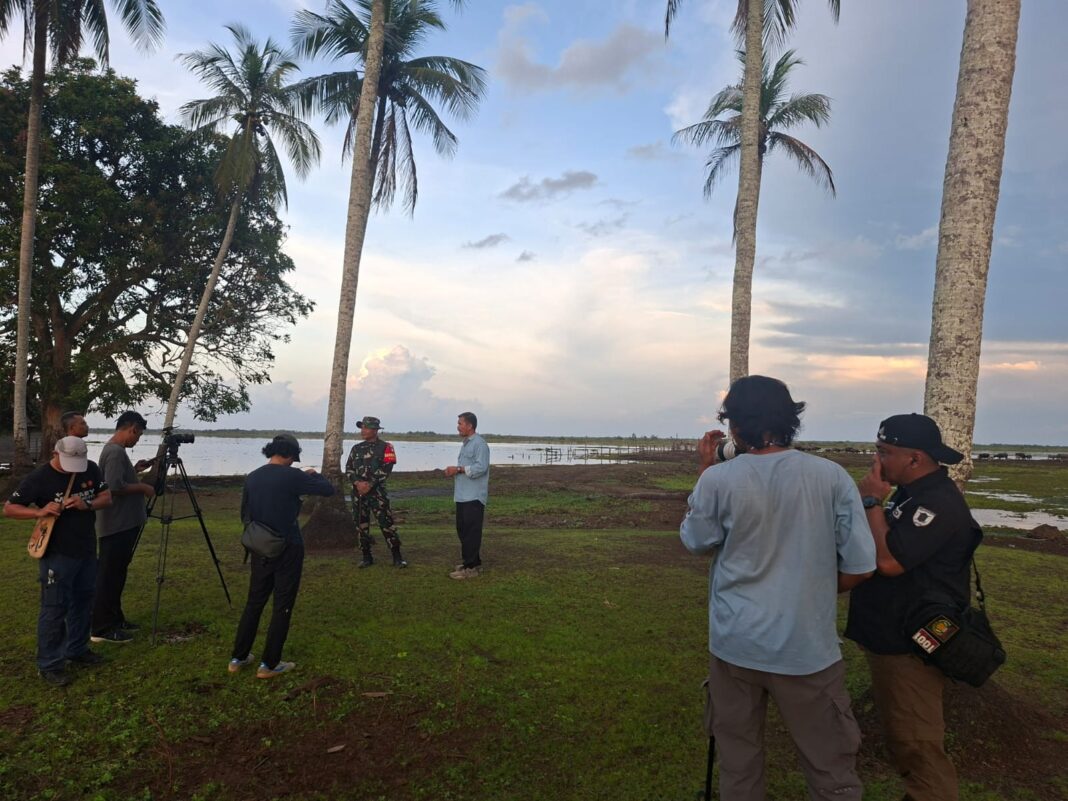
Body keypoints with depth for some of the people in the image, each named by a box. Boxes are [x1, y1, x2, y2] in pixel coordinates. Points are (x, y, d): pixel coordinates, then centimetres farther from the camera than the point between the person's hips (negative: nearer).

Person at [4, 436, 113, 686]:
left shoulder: (91, 469, -2)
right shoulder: (39, 478, -13)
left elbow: (107, 498, 1)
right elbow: (9, 509, -10)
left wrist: (87, 504, -20)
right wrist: (39, 512, -27)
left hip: (87, 551, 5)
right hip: (57, 555, -5)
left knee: (83, 601, 17)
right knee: (55, 608, 0)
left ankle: (77, 649, 33)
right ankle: (49, 665, 11)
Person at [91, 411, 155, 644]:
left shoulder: (113, 449, 13)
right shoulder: (116, 451, -19)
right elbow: (114, 487, -27)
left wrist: (135, 470, 14)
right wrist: (142, 487, -15)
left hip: (121, 524, 11)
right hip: (116, 526, -11)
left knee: (116, 574, 17)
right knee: (109, 576, -4)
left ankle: (114, 620, 26)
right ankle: (101, 628, 3)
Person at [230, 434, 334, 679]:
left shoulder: (252, 477, 3)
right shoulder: (291, 476, -16)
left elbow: (244, 515, 11)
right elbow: (328, 489, -10)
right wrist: (312, 474, 8)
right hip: (287, 550, -6)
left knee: (254, 602, 19)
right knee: (282, 606, 6)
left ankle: (238, 658, 27)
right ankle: (269, 665, 12)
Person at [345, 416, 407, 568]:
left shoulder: (385, 447, -3)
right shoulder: (356, 448, 12)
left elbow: (386, 469, -11)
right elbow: (348, 469, 7)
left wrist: (370, 484, -17)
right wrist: (358, 482, -12)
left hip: (377, 491, -5)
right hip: (358, 492, 5)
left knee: (386, 523, -8)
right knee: (361, 525, 8)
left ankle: (397, 557, -2)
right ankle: (367, 557, 18)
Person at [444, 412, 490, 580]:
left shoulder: (479, 444, -12)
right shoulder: (465, 444, 19)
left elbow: (480, 468, -22)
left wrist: (458, 469, -18)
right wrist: (454, 471, 7)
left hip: (474, 497, -10)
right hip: (462, 496, 10)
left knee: (471, 532, -7)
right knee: (462, 530, 14)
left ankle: (471, 567, -3)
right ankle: (469, 562, 24)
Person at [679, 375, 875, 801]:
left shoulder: (718, 480, -13)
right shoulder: (831, 477, -11)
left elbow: (696, 542, 5)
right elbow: (860, 567, -7)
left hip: (735, 644, 1)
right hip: (808, 646, 0)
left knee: (738, 762, 19)